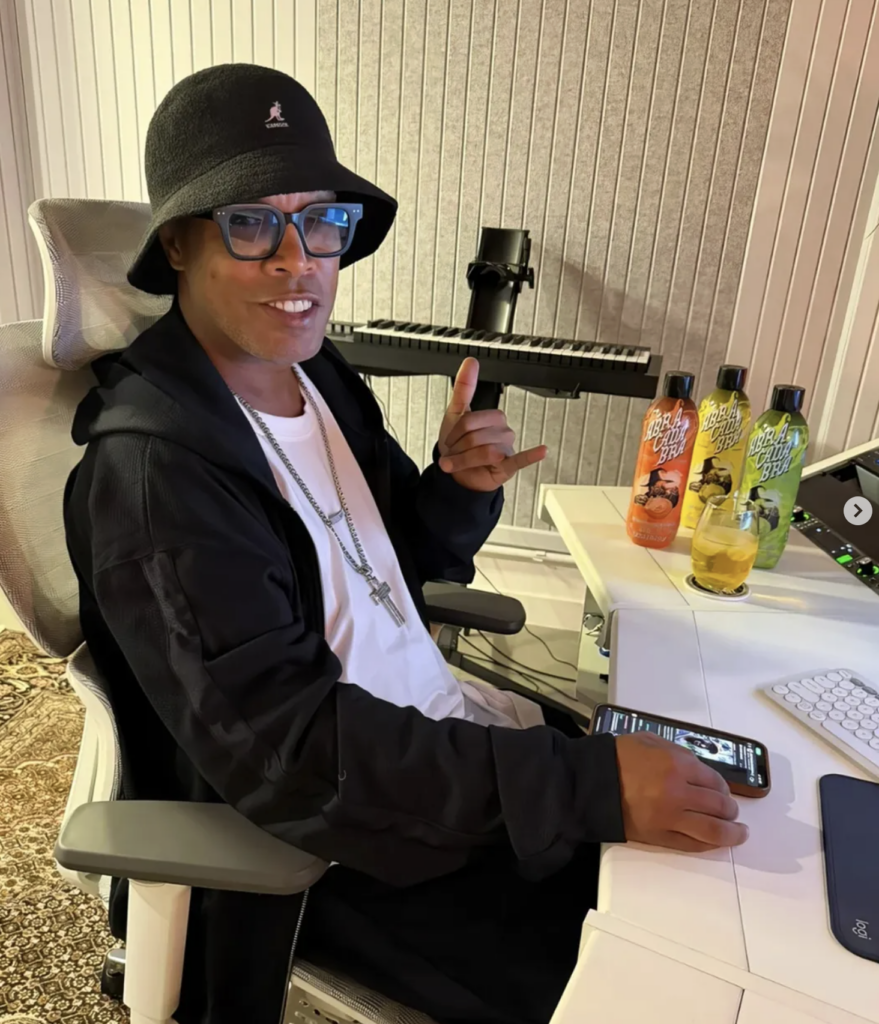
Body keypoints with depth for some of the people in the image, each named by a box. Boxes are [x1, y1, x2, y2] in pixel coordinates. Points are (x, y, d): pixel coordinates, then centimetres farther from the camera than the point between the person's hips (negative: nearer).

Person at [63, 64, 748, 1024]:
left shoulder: (315, 368, 1)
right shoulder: (152, 465, -24)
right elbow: (285, 748, -28)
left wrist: (459, 489, -14)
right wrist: (590, 782, -30)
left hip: (450, 720, 7)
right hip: (330, 837, -6)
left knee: (680, 871, 7)